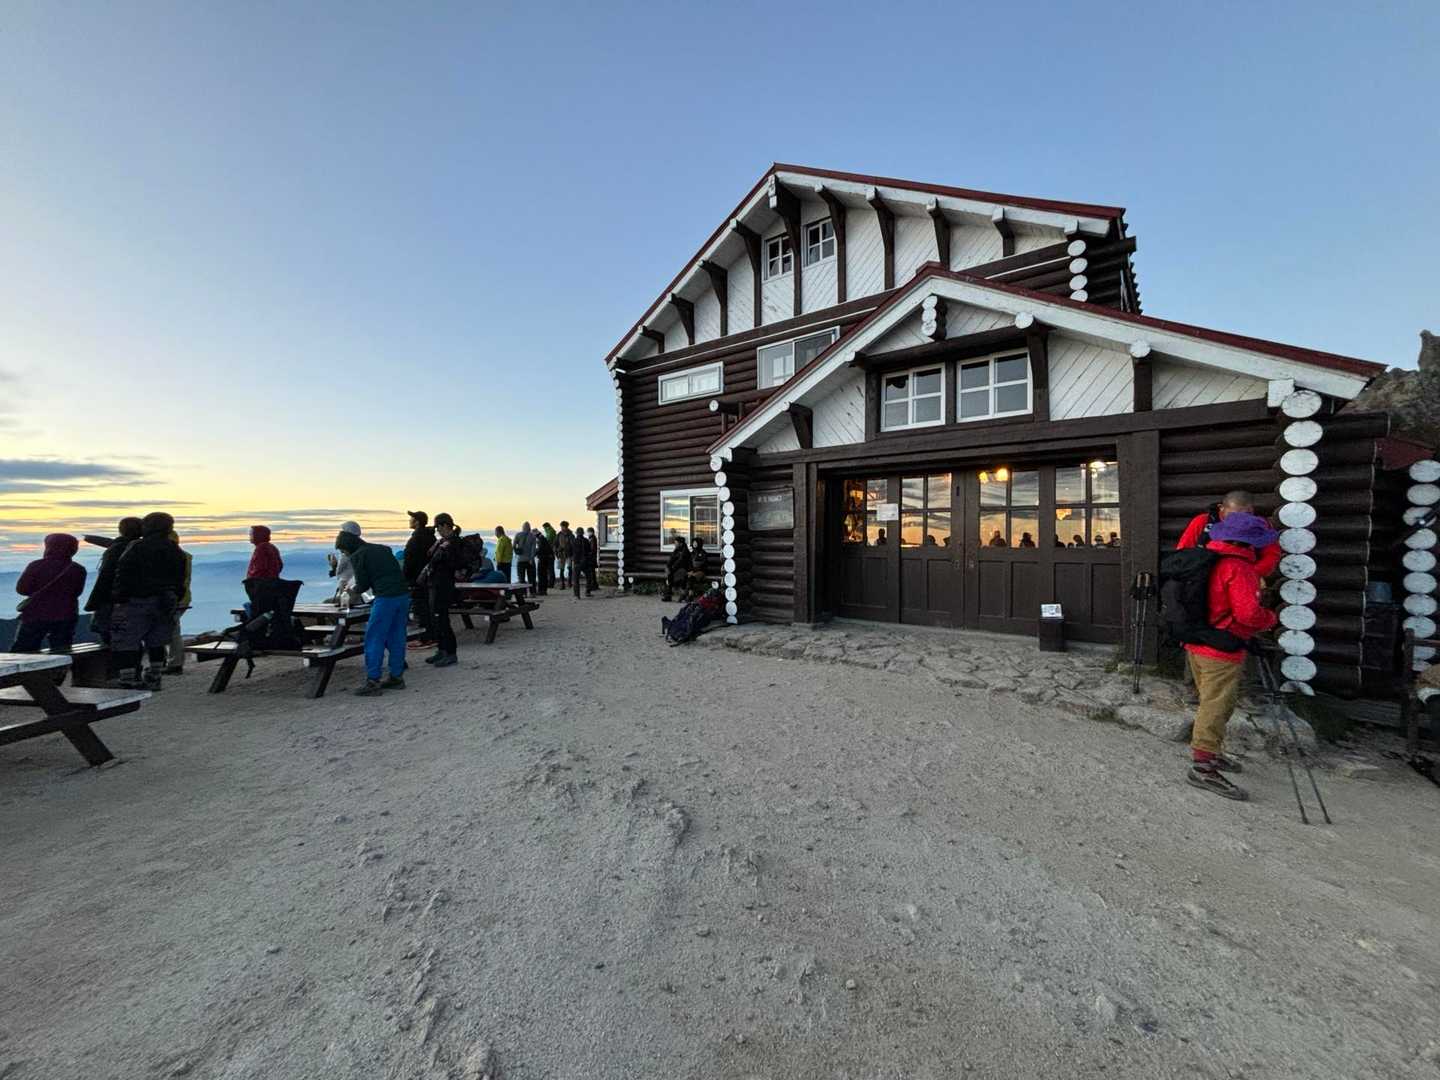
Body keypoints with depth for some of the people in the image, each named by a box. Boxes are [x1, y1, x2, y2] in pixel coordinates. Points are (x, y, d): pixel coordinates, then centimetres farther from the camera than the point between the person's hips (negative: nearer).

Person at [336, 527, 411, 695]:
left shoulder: (356, 556, 1)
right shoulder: (383, 549, 20)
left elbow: (363, 585, 1)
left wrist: (353, 590, 23)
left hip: (386, 598, -7)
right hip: (403, 595, 7)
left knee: (374, 640, 1)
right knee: (396, 638, 13)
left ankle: (373, 682, 2)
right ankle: (397, 677, 18)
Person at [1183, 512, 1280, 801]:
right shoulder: (1238, 567, -18)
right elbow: (1248, 613, -24)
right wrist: (1271, 618, -5)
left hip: (1196, 644, 9)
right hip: (1221, 650, -9)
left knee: (1211, 703, 22)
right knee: (1216, 707, -3)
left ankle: (1210, 752, 35)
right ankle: (1203, 766, -1)